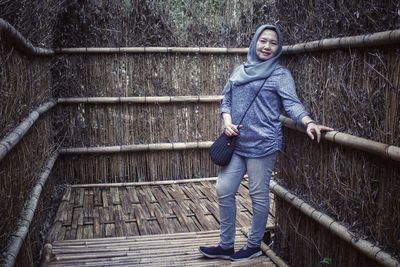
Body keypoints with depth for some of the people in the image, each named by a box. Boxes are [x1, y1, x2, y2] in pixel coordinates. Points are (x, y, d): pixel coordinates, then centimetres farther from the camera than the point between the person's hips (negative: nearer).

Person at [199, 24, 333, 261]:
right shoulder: (240, 70, 14)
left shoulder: (280, 74, -2)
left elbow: (292, 103, -14)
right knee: (224, 191, 7)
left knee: (258, 195, 4)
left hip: (262, 144, -6)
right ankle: (226, 246, 22)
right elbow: (226, 100, 16)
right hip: (236, 143, 6)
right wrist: (227, 122, -4)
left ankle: (254, 246, 23)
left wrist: (309, 123, -33)